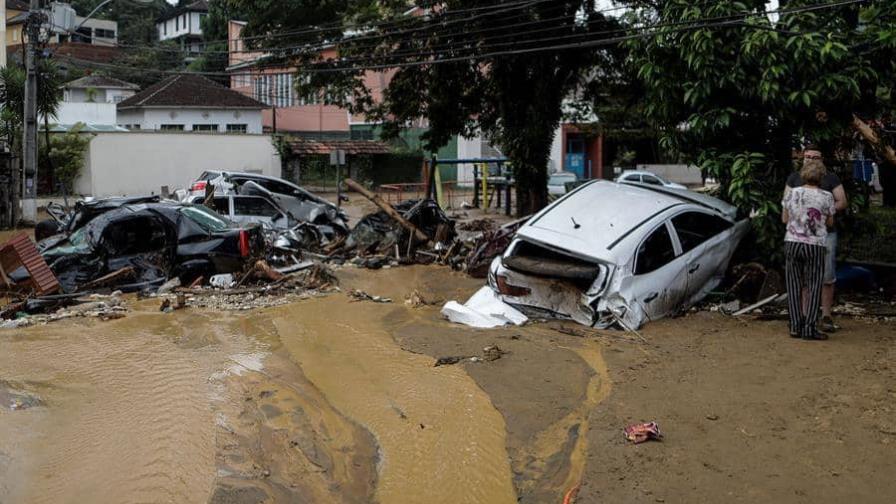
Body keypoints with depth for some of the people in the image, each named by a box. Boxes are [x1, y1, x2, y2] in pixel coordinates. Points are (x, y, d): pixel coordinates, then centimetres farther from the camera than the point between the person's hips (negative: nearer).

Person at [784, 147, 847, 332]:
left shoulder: (831, 178, 7)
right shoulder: (794, 178, 11)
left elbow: (842, 202, 5)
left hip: (826, 233, -1)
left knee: (827, 277, -4)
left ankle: (826, 316, 2)